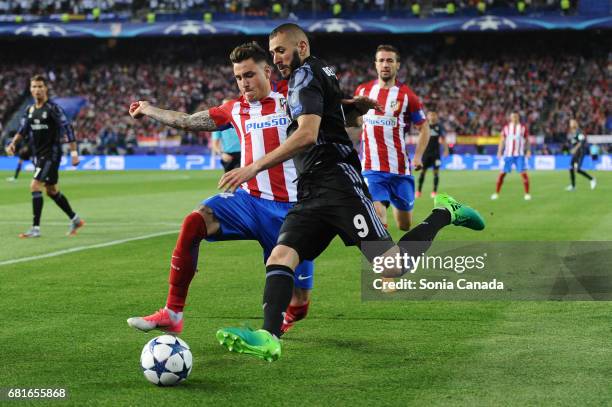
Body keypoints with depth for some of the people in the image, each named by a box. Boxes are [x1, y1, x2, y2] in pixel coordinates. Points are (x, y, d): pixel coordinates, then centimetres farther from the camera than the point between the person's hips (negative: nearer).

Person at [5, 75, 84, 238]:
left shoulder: (53, 108, -12)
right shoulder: (30, 110, 8)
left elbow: (67, 128, -13)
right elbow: (23, 130, 18)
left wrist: (74, 152, -17)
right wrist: (13, 143, 1)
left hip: (51, 154, -8)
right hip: (38, 154, 8)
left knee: (35, 186, -17)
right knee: (52, 191, 14)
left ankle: (36, 228, -14)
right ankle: (75, 220, 29)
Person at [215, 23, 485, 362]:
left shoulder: (305, 74, -3)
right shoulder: (322, 75, 26)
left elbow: (307, 135, -17)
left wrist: (255, 166, -19)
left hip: (337, 180, -10)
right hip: (310, 194, 10)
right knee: (279, 257, -12)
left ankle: (444, 213, 7)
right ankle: (269, 338, -28)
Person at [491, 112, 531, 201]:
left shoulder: (523, 127, 3)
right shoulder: (506, 127, 4)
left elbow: (527, 140, 8)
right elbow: (502, 140, 7)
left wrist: (528, 150, -2)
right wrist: (499, 152, 0)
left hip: (519, 154, -1)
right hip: (508, 154, 1)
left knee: (523, 173, -8)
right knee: (502, 173, -1)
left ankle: (527, 194, 1)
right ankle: (496, 193, 8)